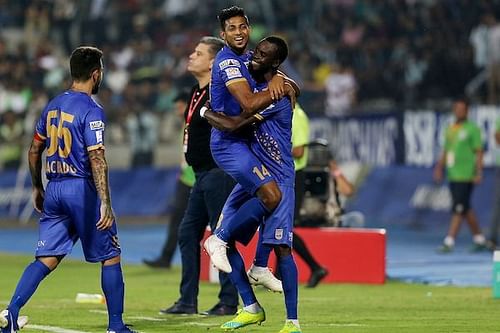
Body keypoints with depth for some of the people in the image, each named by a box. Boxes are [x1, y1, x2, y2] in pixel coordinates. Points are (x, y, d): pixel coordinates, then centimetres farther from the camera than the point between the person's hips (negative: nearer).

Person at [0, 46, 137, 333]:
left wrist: (37, 188, 29)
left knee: (47, 259, 5)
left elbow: (34, 151, 17)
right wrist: (106, 203, -23)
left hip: (54, 189, 6)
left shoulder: (53, 106, 10)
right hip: (82, 189, -6)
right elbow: (97, 159, -20)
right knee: (111, 256, 7)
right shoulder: (91, 111, -13)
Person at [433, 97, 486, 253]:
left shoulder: (472, 129, -4)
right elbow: (446, 151, 22)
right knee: (466, 209, 12)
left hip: (466, 176, -7)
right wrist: (439, 167, 13)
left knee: (458, 209, -11)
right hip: (453, 175, 7)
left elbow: (479, 152, -7)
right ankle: (479, 239, 23)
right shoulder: (450, 129, 16)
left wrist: (479, 173, -13)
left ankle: (449, 242, -14)